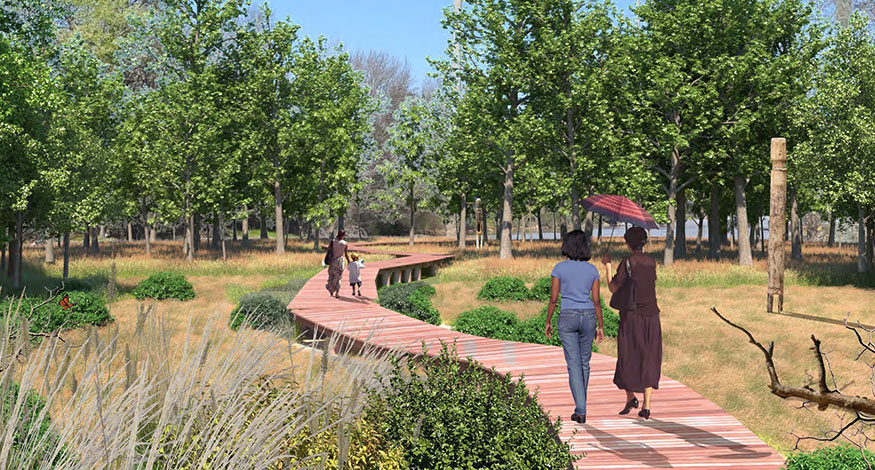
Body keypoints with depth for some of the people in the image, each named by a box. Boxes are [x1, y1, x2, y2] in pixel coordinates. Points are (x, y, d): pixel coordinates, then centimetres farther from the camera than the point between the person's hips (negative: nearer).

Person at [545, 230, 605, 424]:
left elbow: (553, 299, -5)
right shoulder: (592, 269, 1)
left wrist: (548, 322, 6)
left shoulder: (559, 268, -6)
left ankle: (581, 410, -10)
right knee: (584, 362, 16)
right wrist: (601, 326, 8)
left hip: (568, 317, -2)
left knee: (574, 364, -2)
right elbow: (596, 300, 1)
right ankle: (581, 405, 26)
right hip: (588, 316, 3)